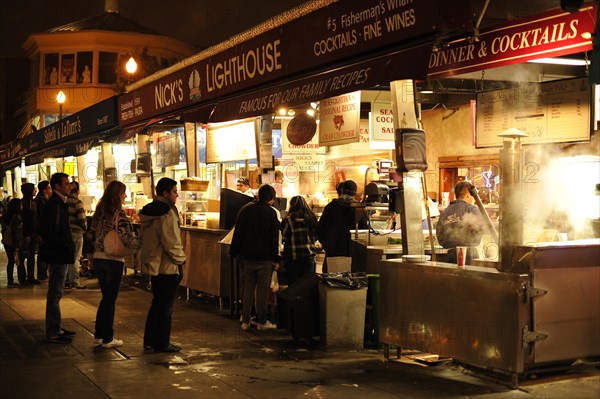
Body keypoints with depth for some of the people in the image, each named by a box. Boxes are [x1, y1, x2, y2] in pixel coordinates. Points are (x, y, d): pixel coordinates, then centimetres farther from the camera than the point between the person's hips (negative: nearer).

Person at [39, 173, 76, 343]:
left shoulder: (59, 203, 14)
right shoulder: (54, 204, -17)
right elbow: (48, 232, -24)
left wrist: (68, 247, 11)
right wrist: (66, 246, -20)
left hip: (60, 254, 11)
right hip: (57, 254, -11)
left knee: (56, 292, 16)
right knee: (55, 293, -5)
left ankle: (56, 328, 26)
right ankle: (53, 332, 0)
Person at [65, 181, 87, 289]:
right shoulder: (77, 202, -13)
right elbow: (81, 218, -16)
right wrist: (84, 228, 1)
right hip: (75, 232, -7)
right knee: (75, 258, -2)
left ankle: (67, 280, 19)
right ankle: (74, 281, -2)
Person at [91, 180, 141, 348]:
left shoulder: (99, 212, 7)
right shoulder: (119, 214, -16)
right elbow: (128, 240, -18)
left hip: (98, 258, 7)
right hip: (113, 260, -7)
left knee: (106, 297, 19)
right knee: (110, 299, 3)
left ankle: (99, 334, 24)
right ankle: (107, 339, 10)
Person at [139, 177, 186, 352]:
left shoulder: (148, 211, 11)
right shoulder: (167, 213, -19)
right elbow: (171, 243, -22)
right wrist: (180, 260, -8)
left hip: (153, 264, 9)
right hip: (167, 266, -9)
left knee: (157, 303, 19)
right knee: (166, 307, 1)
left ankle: (150, 340, 24)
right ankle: (162, 343, 8)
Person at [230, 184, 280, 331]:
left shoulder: (245, 209, 5)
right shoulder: (271, 212, -8)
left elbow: (238, 233, 7)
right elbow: (274, 238, -7)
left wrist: (234, 252, 13)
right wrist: (276, 259, -3)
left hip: (248, 256, 4)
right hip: (265, 257, -4)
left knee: (248, 287, 9)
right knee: (263, 289, 3)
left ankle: (245, 321, 10)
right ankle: (262, 321, 8)